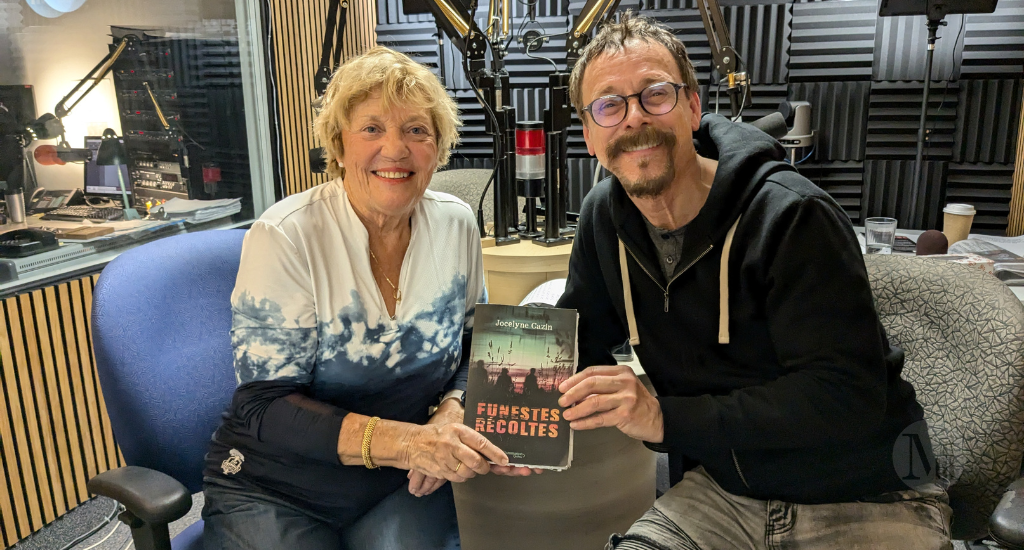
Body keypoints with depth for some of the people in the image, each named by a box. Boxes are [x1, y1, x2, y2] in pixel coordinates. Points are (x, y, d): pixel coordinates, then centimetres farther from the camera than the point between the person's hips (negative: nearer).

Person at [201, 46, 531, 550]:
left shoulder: (455, 224, -4)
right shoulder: (283, 237, -16)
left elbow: (473, 346, 8)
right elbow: (264, 406, -17)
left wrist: (452, 412, -13)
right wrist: (403, 441, -30)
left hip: (405, 487, 3)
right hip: (273, 487, -2)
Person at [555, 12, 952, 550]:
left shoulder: (794, 216, -21)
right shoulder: (604, 215, -2)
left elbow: (846, 396, -24)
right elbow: (582, 339, 6)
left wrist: (667, 418, -30)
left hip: (865, 501, -3)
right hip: (722, 493, 4)